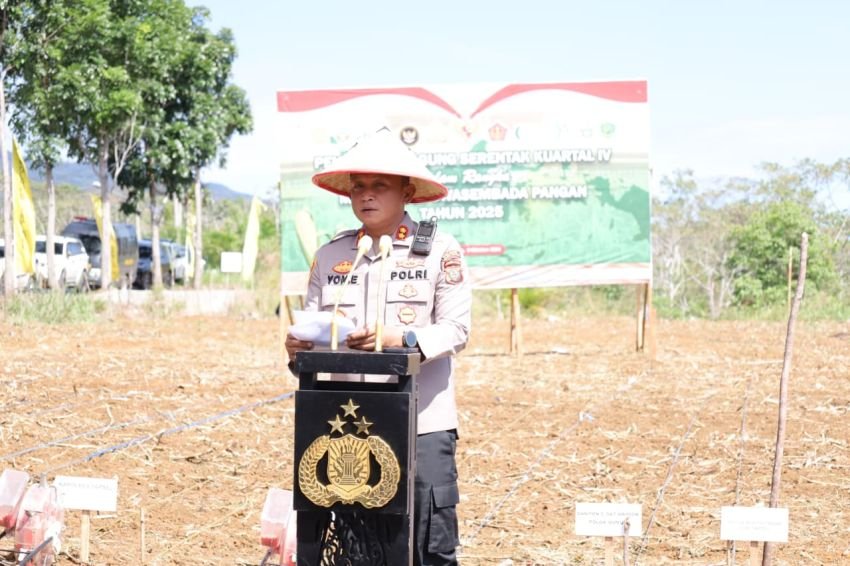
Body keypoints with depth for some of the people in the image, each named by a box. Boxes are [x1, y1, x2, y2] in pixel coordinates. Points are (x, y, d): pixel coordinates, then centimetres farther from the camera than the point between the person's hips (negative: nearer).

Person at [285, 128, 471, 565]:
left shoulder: (439, 250, 1)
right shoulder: (330, 256, 12)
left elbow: (456, 329, -6)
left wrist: (400, 340, -21)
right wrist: (298, 347, -14)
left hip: (422, 422, -3)